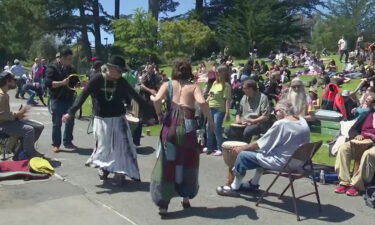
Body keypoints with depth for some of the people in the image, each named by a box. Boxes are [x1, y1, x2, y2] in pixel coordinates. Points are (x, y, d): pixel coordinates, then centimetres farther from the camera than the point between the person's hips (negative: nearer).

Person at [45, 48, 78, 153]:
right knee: (57, 123, 1)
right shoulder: (53, 68, -6)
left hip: (69, 99, 5)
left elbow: (75, 83, 18)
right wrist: (62, 82, -27)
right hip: (57, 99, -5)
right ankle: (56, 144, 11)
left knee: (70, 122, 10)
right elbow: (48, 83, -17)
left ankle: (68, 142, 24)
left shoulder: (72, 69, 11)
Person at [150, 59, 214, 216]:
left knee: (167, 163, 4)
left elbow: (156, 100, -8)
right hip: (187, 126, 0)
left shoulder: (168, 85, 9)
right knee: (188, 161, 17)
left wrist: (159, 115, 7)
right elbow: (202, 102, -12)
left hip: (171, 125, 0)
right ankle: (186, 197, 28)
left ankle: (163, 204, 1)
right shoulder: (193, 86, 7)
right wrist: (210, 120, -3)